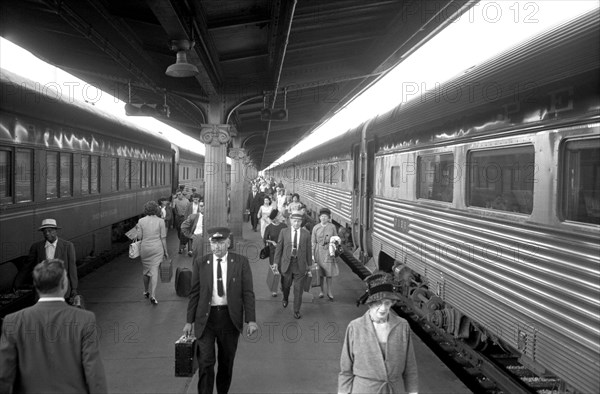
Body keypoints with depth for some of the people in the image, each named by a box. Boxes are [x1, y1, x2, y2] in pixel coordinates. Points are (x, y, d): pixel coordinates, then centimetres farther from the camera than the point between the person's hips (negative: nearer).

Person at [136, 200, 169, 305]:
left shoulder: (141, 221, -4)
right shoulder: (160, 221, -6)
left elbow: (139, 237, -1)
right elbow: (163, 238, -4)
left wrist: (137, 228, 18)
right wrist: (165, 251, 5)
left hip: (145, 248, 2)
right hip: (157, 248, -1)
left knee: (145, 270, 18)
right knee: (154, 270, -1)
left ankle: (146, 291, 34)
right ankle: (153, 295, -11)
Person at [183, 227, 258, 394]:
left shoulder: (241, 262, -2)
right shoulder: (200, 262, 0)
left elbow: (248, 293, -3)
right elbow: (194, 293, 4)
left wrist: (251, 320, -9)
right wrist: (189, 321, 3)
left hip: (230, 317, 1)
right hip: (206, 317, 0)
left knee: (226, 362, 13)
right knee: (205, 362, -6)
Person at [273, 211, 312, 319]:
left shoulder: (306, 234, 1)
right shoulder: (284, 232, 0)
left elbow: (308, 250, 5)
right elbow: (279, 248, 4)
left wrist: (309, 265, 6)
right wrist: (276, 262, 1)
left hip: (300, 265, 0)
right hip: (286, 263, 0)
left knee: (298, 289, 2)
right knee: (286, 285, 15)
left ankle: (296, 311, 15)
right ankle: (285, 299, 47)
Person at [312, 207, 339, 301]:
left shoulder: (332, 227, 0)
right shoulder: (316, 228, 1)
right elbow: (313, 242, 4)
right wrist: (312, 254, 1)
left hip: (329, 251, 0)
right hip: (319, 251, 0)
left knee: (329, 273, 0)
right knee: (320, 273, 6)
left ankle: (329, 292, 14)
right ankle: (321, 291, 21)